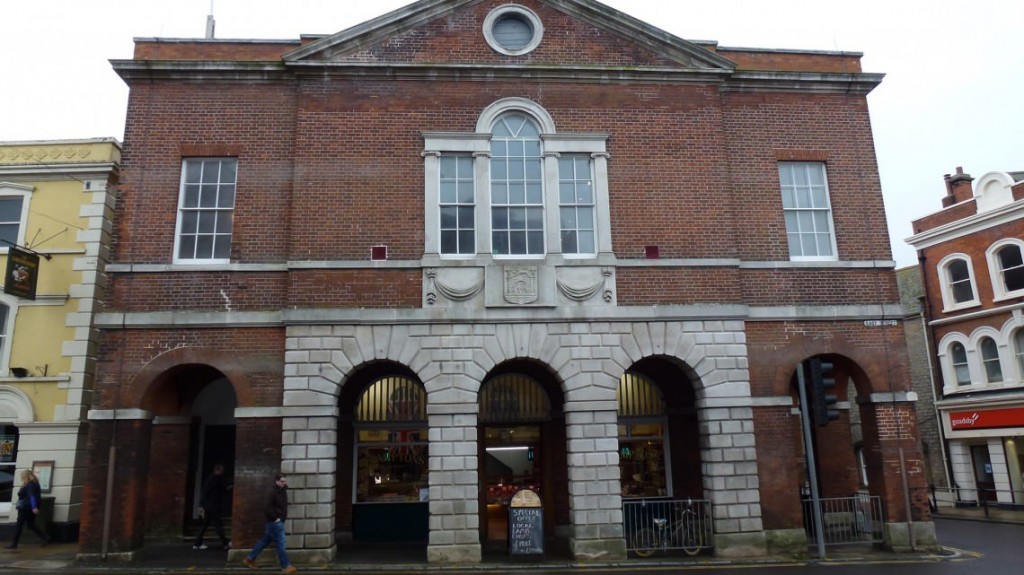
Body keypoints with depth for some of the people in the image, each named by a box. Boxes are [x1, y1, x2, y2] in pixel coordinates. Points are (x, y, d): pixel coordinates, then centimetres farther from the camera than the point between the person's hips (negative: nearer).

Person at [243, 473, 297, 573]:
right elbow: (267, 507, -23)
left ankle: (249, 559, 29)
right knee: (280, 544, -3)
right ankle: (286, 566, 4)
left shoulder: (282, 492, 9)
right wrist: (275, 518, -18)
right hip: (275, 522, -9)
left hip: (279, 522, 9)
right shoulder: (273, 492, -18)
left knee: (265, 541, 18)